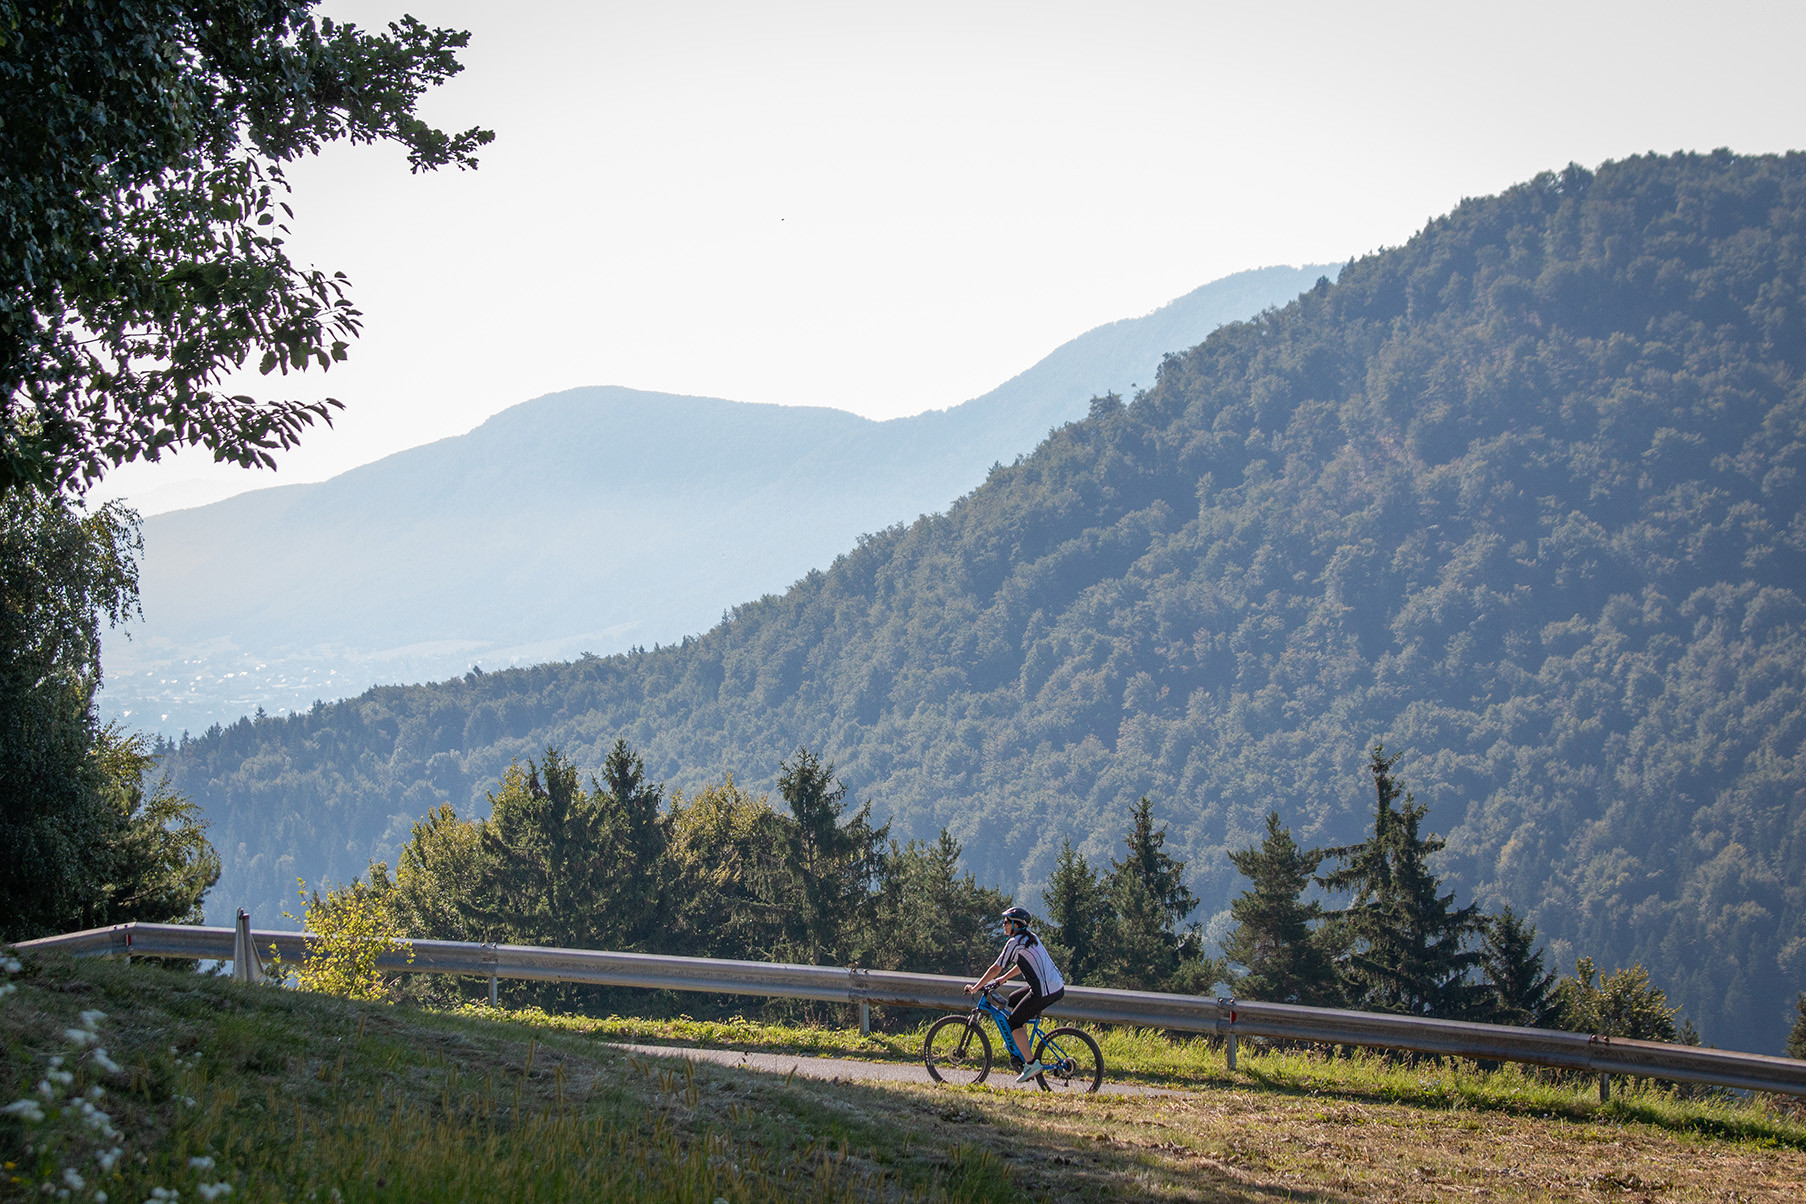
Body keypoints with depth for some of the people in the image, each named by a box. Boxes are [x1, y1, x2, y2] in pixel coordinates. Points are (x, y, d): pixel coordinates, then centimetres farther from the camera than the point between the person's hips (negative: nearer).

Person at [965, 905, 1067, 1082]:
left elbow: (996, 969, -7)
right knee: (1013, 999, 26)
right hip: (1058, 986, 9)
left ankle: (1032, 1064, -5)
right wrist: (1003, 978, 34)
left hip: (1045, 992, -9)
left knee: (1014, 1023, 0)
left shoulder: (1014, 943, -9)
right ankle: (1021, 1045, 29)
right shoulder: (1031, 938, 17)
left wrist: (975, 988, 1)